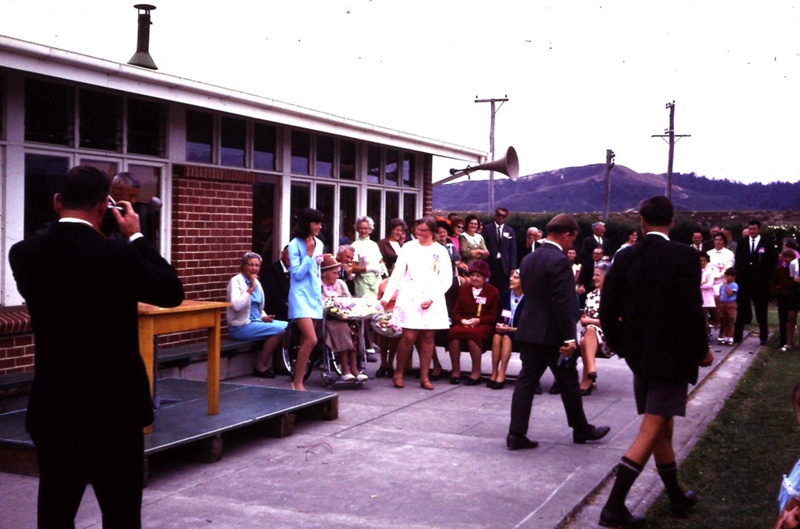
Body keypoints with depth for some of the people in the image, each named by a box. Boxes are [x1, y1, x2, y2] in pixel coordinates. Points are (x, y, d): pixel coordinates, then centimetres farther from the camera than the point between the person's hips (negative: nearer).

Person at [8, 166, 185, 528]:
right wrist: (136, 237, 2)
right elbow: (172, 292, -4)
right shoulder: (117, 255, -17)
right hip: (113, 407, -4)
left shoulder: (24, 253, -3)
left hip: (51, 407, 4)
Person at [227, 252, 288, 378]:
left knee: (287, 326, -8)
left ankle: (277, 363, 1)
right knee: (279, 329, -22)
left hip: (256, 321, 8)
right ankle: (261, 367, -13)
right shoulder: (236, 281, -10)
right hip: (241, 326, -8)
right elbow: (236, 305, -26)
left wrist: (264, 317, 3)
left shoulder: (256, 282, 14)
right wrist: (250, 289, -23)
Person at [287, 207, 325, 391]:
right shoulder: (294, 245, -10)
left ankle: (299, 377, 18)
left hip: (314, 296, 7)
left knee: (306, 340, 9)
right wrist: (309, 254, -15)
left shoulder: (318, 244, 10)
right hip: (301, 296, -7)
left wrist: (319, 290, 17)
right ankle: (297, 382, -9)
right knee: (311, 340, -18)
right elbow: (296, 274, -14)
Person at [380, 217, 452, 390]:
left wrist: (432, 298, -9)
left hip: (432, 301, 2)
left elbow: (446, 279, 3)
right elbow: (397, 274, -2)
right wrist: (387, 296, -11)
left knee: (428, 337, 3)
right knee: (409, 337, -8)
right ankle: (398, 373, 7)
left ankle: (424, 376, 10)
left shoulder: (441, 251, 6)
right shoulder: (409, 247, 2)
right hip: (410, 298, -2)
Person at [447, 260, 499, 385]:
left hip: (484, 326, -3)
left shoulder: (493, 291, 8)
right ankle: (455, 370, -23)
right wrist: (461, 320, -8)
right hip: (463, 324, 3)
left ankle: (476, 372, -26)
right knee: (453, 332, -33)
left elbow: (494, 316, 3)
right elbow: (456, 311, 14)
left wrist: (478, 320, -13)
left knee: (473, 333, -38)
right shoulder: (463, 289, 18)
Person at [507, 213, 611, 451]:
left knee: (526, 380, 6)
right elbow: (563, 303, -21)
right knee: (569, 382, 9)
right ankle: (581, 429, 25)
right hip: (553, 334, -7)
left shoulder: (529, 259, 10)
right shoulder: (559, 261, -17)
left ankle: (516, 434, 3)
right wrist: (569, 338, -18)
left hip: (529, 330, 7)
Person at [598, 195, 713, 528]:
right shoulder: (684, 256, -12)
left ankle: (677, 498, 33)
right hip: (671, 356, -5)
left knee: (663, 429, 19)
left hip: (639, 355, 5)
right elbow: (691, 310, -17)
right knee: (650, 433, -4)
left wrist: (622, 347, 13)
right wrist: (702, 350, -2)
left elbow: (608, 310, -2)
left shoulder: (626, 258, 1)